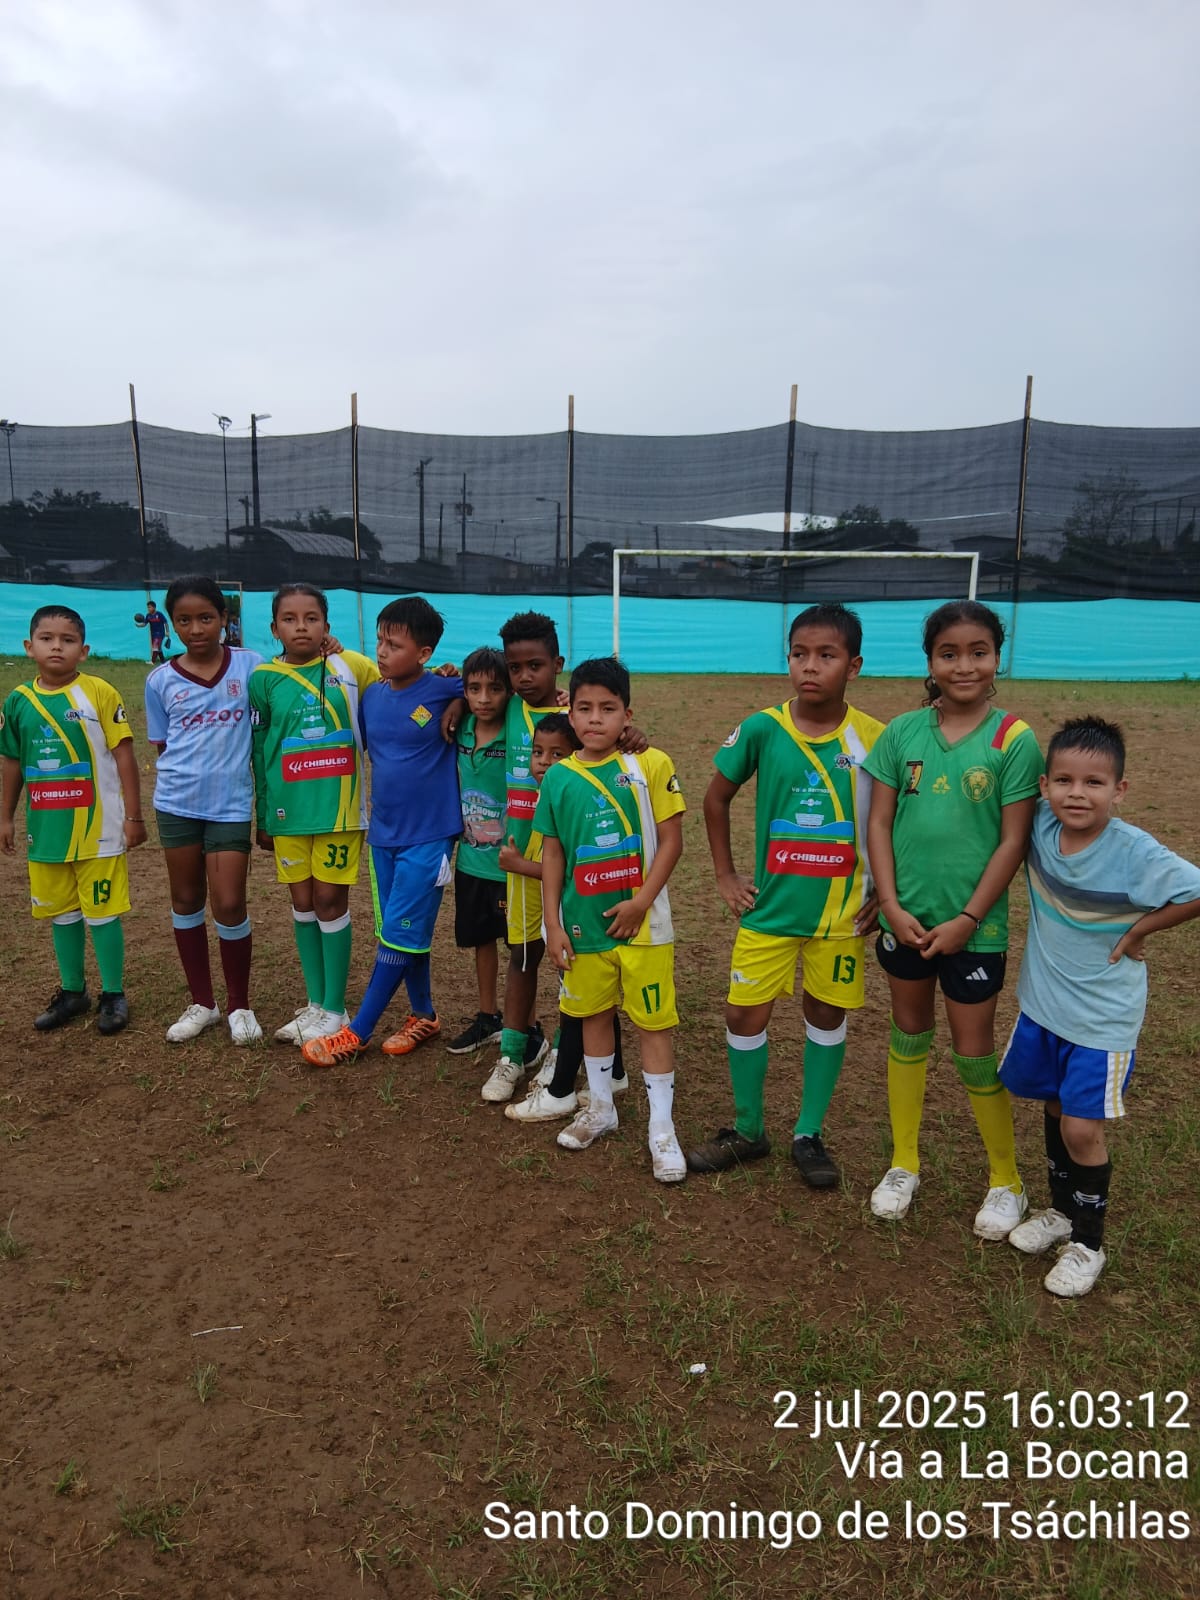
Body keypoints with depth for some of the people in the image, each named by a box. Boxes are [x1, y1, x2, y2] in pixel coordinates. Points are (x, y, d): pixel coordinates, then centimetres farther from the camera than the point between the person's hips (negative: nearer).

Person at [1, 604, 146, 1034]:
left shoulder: (99, 693, -11)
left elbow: (124, 756, -8)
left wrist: (133, 816, -9)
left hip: (97, 828, -4)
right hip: (46, 829, 5)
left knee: (102, 912, 5)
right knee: (61, 913, 16)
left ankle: (113, 995, 19)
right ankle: (72, 991, 31)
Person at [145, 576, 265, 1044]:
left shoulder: (250, 666, -4)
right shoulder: (160, 680, 2)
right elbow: (162, 747, 9)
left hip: (231, 804, -2)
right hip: (176, 804, 3)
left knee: (229, 905, -2)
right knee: (186, 902, 12)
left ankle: (239, 1005, 18)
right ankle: (201, 1002, 27)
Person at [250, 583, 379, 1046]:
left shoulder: (351, 667, -2)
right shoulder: (264, 678, 0)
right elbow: (259, 752, 5)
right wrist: (262, 816, 7)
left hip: (337, 807, -2)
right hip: (288, 810, 2)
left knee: (330, 902, 2)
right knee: (303, 904, 11)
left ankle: (335, 1009, 15)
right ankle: (315, 1003, 24)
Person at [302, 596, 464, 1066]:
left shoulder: (445, 691, -12)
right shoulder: (372, 695, 3)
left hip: (428, 836, -6)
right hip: (382, 834, 6)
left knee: (399, 935, 0)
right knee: (402, 933, 14)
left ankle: (355, 1033, 11)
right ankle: (423, 1016, 31)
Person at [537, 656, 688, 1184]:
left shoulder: (651, 765, -9)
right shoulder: (559, 777, -1)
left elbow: (670, 841, -7)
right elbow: (553, 854, 3)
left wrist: (641, 900, -15)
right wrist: (553, 924, 0)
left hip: (642, 922, -3)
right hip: (583, 923, 3)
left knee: (654, 1021, 5)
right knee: (593, 1015, 17)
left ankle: (662, 1128, 18)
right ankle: (601, 1107, 36)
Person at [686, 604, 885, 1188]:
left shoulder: (873, 739, -9)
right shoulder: (761, 729, -9)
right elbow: (716, 799, 4)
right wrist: (725, 876, 2)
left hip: (842, 910, 0)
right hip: (770, 905, 1)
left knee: (827, 1015, 11)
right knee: (744, 1015, 4)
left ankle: (809, 1134, 29)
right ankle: (747, 1130, 26)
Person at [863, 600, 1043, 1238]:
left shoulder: (1014, 739, -10)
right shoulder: (903, 732, -2)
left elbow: (1013, 841, -10)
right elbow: (879, 822, 0)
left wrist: (966, 920, -13)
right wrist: (892, 905, -8)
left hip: (973, 926, -3)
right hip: (905, 916, 3)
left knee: (974, 1053, 7)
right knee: (908, 1033, 17)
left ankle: (1006, 1180, 29)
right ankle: (904, 1164, 34)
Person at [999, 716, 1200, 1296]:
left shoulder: (1136, 853, -25)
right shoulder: (1039, 825, -11)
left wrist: (1138, 929, -17)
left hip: (1103, 1015, -5)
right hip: (1041, 1002, 5)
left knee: (1082, 1128, -2)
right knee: (1055, 1110, 19)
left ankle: (1087, 1243, 21)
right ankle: (1062, 1212, 41)